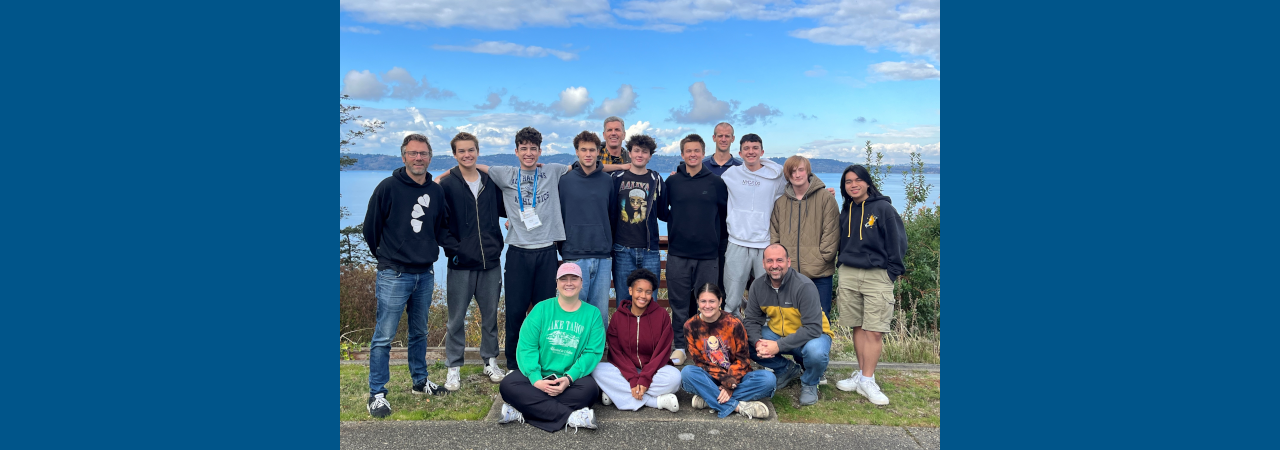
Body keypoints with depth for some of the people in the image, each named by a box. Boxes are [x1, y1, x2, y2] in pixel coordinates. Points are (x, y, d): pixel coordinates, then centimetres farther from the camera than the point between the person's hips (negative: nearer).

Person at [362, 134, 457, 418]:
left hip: (425, 275, 5)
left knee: (420, 333, 18)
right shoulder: (388, 187, -9)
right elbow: (371, 229, -1)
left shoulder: (436, 191, 6)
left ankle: (420, 382, 32)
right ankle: (377, 394, 9)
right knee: (384, 336, -2)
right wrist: (387, 257, 8)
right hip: (394, 276, -5)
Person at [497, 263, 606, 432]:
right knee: (507, 385, -27)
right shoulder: (542, 309, 4)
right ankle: (571, 416, -31)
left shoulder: (592, 313, 5)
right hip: (538, 375, 1)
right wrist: (536, 379, -20)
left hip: (572, 376, 0)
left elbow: (592, 352, -5)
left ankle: (522, 413, -27)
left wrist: (569, 378, -21)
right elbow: (527, 347, -5)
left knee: (590, 388, -33)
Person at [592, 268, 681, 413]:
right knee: (598, 370, -26)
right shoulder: (618, 316, -1)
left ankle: (616, 393, -25)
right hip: (625, 371, 2)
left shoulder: (661, 315, -3)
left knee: (674, 376, -31)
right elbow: (616, 352, -5)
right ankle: (657, 401, -27)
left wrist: (644, 379, -19)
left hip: (653, 370, -2)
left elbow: (662, 352, -7)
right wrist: (633, 379, -20)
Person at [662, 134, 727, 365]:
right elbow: (661, 211, 16)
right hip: (678, 253, 1)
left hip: (708, 254, 0)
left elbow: (725, 213, 11)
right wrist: (676, 222, 4)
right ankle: (680, 346, 15)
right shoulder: (672, 182, 6)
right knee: (679, 302, 4)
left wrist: (719, 238, 7)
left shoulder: (716, 182, 5)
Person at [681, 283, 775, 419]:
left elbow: (742, 359, -6)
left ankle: (709, 399, -26)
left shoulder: (734, 323, -7)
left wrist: (730, 386, -20)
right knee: (687, 372, -31)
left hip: (736, 377, 0)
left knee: (768, 379, -27)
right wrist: (724, 380, -20)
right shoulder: (691, 326, -4)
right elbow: (699, 361, -5)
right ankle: (739, 406, -32)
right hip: (710, 379, 0)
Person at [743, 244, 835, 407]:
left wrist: (779, 345, -35)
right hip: (777, 332, 5)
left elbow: (813, 328, -30)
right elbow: (752, 321, -4)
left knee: (815, 352, -39)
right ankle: (788, 370, 8)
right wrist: (758, 343, -26)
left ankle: (809, 383, -1)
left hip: (811, 335, -5)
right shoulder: (758, 285, -9)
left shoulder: (804, 286, -26)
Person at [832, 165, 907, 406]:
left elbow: (898, 242, -3)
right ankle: (862, 374, 18)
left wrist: (892, 272, -5)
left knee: (874, 331, -6)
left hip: (877, 276, -5)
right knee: (858, 328, 10)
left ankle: (867, 380, 0)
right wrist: (842, 267, 14)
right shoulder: (846, 212, 13)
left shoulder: (883, 208, -4)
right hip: (848, 275, 5)